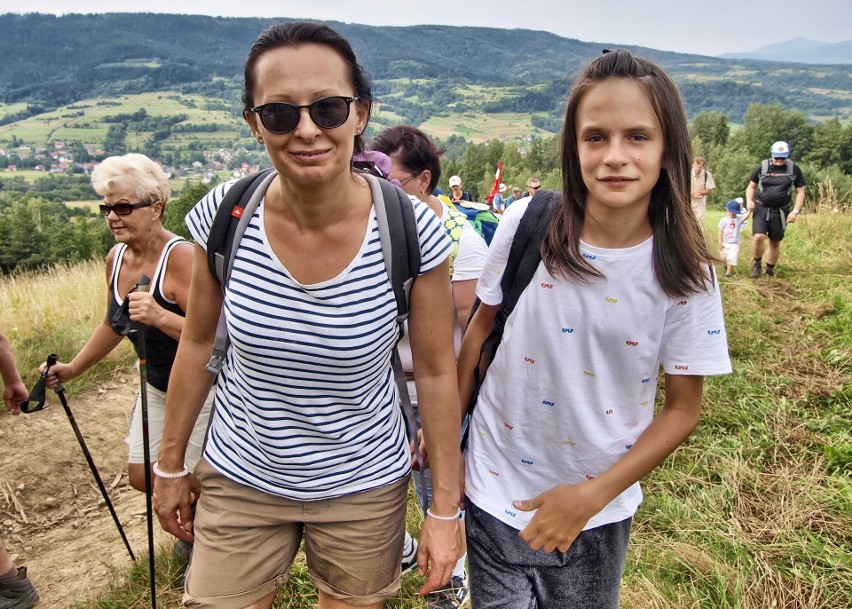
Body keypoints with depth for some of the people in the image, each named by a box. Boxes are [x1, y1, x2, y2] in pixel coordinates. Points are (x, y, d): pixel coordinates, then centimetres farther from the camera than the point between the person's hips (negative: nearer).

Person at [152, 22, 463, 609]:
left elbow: (437, 372, -11)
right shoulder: (222, 216, -15)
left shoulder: (412, 231, -21)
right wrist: (170, 465, 8)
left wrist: (446, 509, -7)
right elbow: (198, 344, 0)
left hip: (363, 485, -1)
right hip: (239, 478, 2)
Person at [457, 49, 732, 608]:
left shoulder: (684, 274, -13)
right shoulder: (526, 226, -14)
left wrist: (592, 496, -11)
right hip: (496, 494, 0)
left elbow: (683, 408, -5)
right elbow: (481, 328, 0)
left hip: (600, 511, 1)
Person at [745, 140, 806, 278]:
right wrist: (749, 200, -11)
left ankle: (770, 270, 27)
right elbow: (751, 186, 9)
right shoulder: (762, 167, -2)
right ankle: (757, 264, 4)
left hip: (781, 211, 1)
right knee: (759, 237, -20)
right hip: (761, 209, -1)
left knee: (775, 242, 9)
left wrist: (796, 211, -6)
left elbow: (800, 191, 4)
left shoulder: (794, 169, 0)